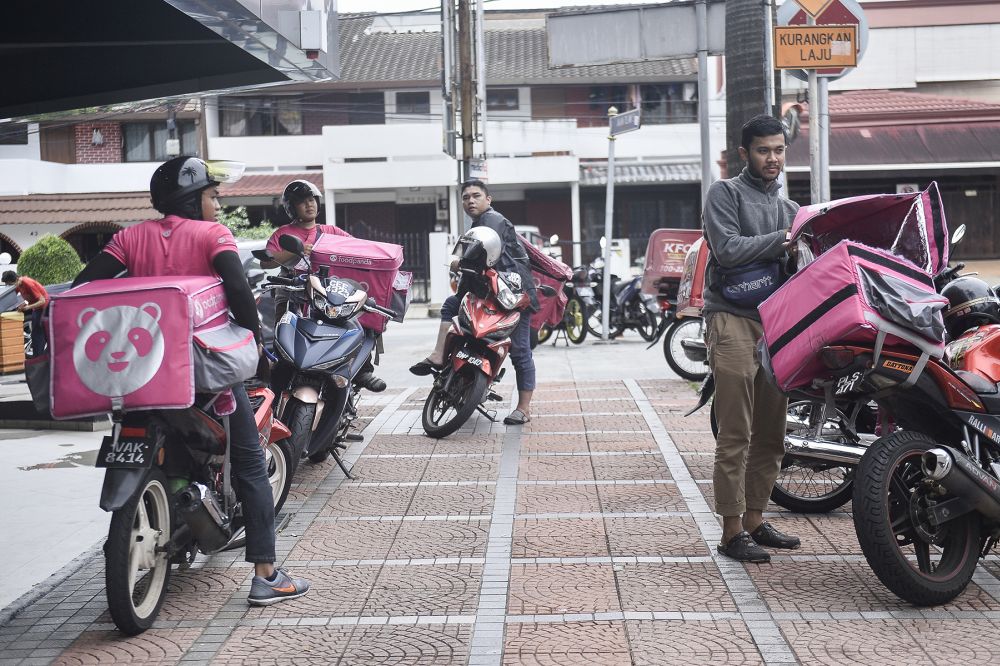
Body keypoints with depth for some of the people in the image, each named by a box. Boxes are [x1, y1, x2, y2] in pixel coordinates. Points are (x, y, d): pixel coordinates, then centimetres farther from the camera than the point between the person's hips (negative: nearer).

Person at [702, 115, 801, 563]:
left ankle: (755, 519, 20)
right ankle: (732, 531, -3)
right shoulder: (725, 193, 3)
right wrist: (782, 240, -12)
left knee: (770, 435, 9)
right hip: (733, 322, -7)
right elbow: (728, 250, -12)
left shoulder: (788, 208, 23)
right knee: (735, 437, -8)